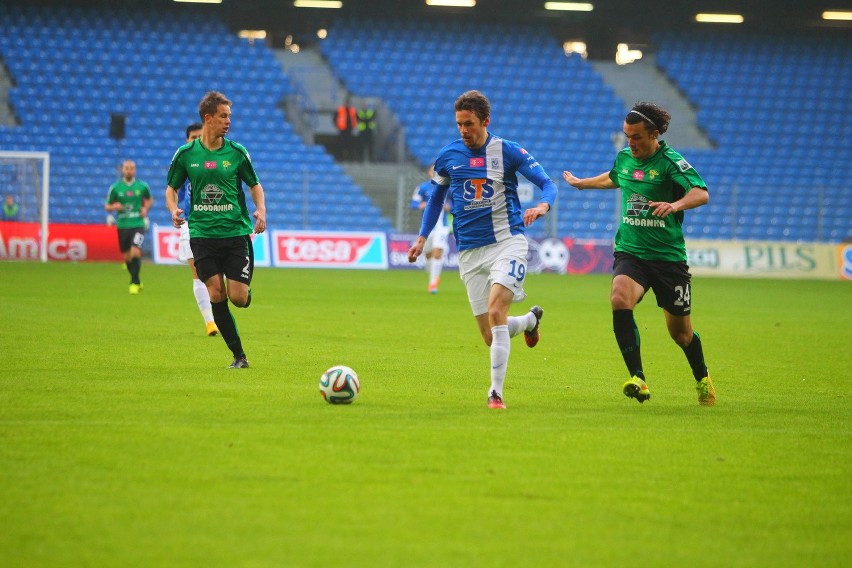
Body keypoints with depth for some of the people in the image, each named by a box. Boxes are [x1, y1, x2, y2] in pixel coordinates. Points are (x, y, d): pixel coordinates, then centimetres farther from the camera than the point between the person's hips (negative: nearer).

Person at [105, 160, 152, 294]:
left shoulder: (142, 186, 0)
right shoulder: (115, 187, 0)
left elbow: (149, 199, 20)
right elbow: (107, 207, 7)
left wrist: (145, 208, 0)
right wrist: (114, 207, -16)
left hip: (138, 224, -2)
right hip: (122, 226, 2)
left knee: (135, 252, -20)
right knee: (127, 257, 9)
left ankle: (134, 283, -10)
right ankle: (136, 281, 32)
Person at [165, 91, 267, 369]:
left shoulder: (237, 152, 3)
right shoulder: (186, 154, 3)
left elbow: (254, 184, 14)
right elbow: (171, 188, 13)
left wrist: (261, 210, -4)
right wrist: (173, 209, -8)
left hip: (236, 231, 0)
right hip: (202, 233, 0)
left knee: (238, 298, -8)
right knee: (216, 296, -6)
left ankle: (246, 289, 30)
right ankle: (238, 355, 4)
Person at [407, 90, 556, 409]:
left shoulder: (508, 152, -3)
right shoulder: (448, 156, 6)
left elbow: (547, 184, -3)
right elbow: (436, 198, 20)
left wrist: (543, 205, -25)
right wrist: (422, 237, 11)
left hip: (507, 241, -4)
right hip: (470, 251, 4)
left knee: (495, 310, -26)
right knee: (491, 337, 2)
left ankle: (496, 392, -19)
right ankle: (530, 320, 38)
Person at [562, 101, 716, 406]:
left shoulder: (670, 161, -10)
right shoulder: (624, 158, 8)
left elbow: (701, 193, -25)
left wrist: (675, 205, -44)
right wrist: (581, 183, 47)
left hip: (668, 256, -4)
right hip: (630, 252, 4)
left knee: (680, 332, 7)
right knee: (620, 300, -28)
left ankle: (702, 379, 37)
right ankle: (638, 379, -29)